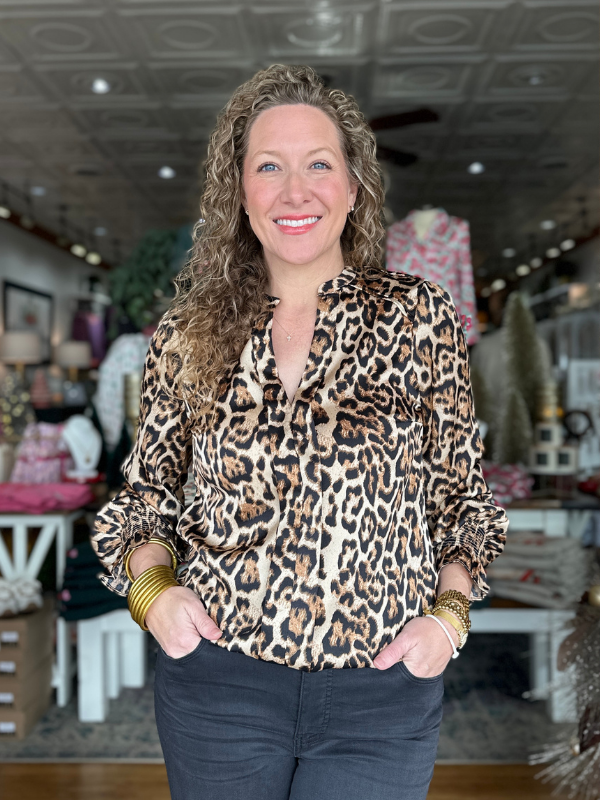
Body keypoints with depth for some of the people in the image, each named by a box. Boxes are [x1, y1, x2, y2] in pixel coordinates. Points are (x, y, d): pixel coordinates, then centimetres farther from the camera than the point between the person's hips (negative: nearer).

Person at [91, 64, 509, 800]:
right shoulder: (189, 333, -1)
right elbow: (146, 486, 10)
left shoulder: (419, 317, -4)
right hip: (216, 679, 1)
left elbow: (458, 490, 5)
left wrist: (449, 610, -8)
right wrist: (151, 585, -6)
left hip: (385, 693, -1)